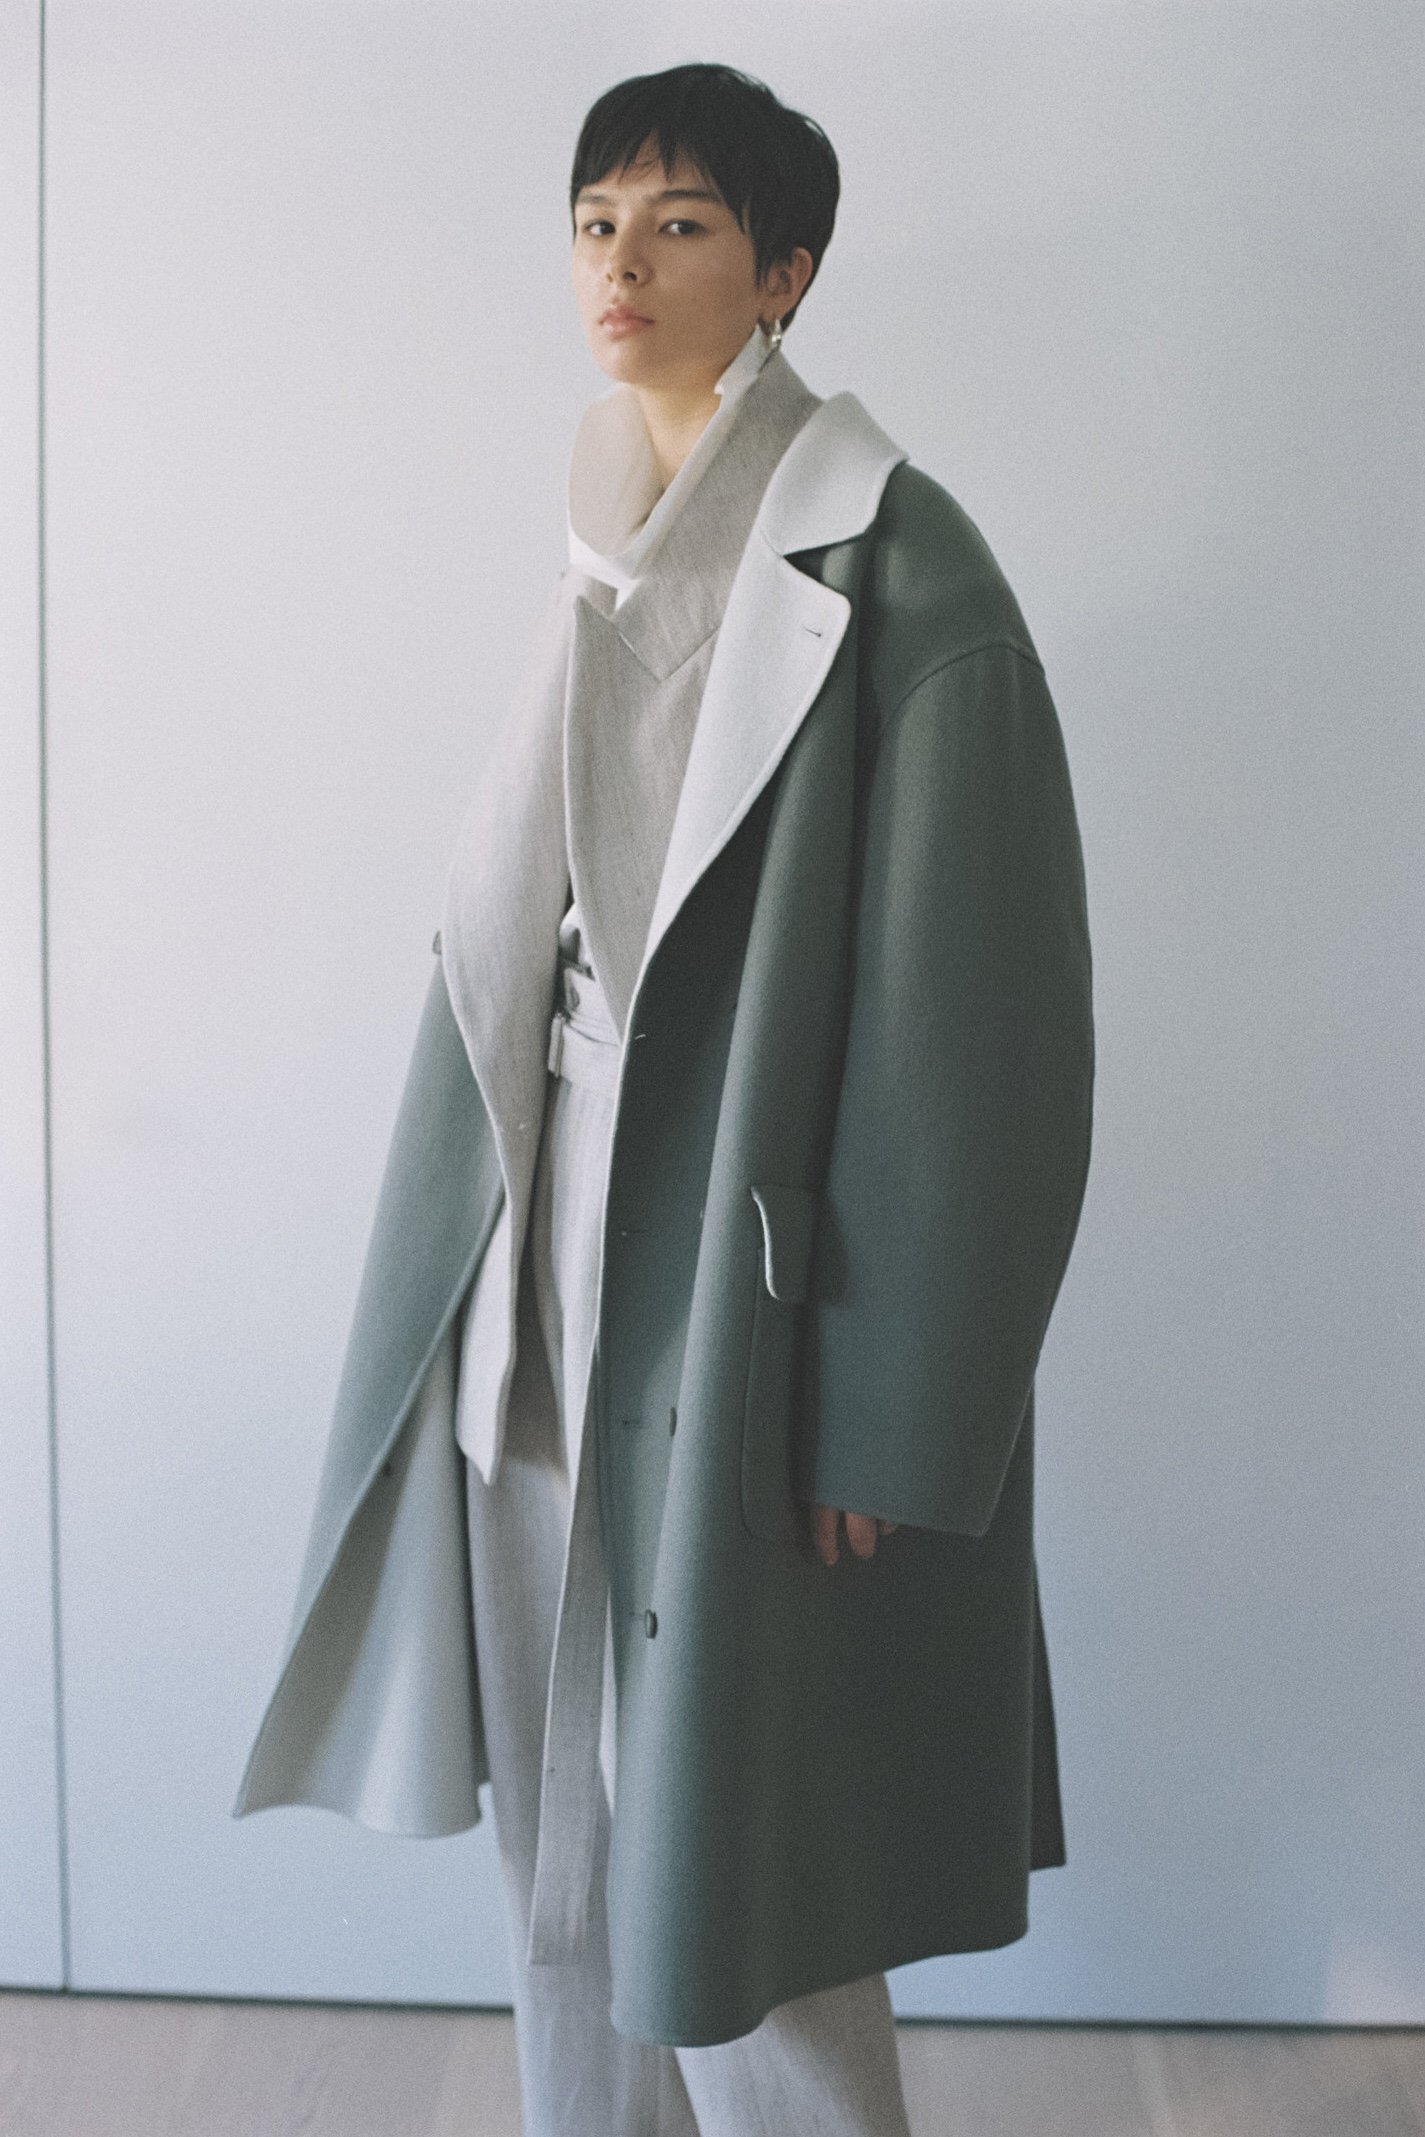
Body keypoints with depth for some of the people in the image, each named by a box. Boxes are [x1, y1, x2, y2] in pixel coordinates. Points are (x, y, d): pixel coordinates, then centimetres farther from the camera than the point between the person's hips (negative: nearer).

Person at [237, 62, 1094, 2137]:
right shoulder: (611, 561, 12)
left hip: (743, 1280, -7)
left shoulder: (885, 562, -11)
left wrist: (882, 1413, -16)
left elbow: (959, 1006, -14)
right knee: (566, 1795, 17)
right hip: (565, 1258, 7)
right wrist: (490, 1276, 14)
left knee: (724, 1821, 2)